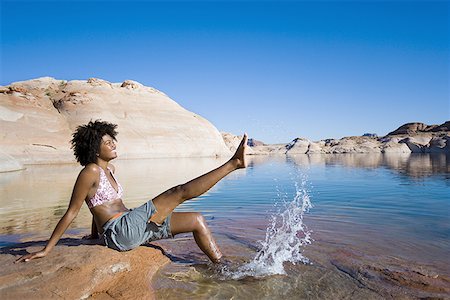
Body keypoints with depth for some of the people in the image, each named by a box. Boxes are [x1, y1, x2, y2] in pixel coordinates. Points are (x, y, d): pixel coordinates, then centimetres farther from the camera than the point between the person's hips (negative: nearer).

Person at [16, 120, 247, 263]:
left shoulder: (109, 169, 16)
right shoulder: (90, 172, -10)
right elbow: (71, 212, -8)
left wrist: (95, 235, 31)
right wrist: (46, 250, -4)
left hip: (133, 230, 9)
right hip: (119, 231, -9)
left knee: (197, 220, 5)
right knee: (180, 192, -14)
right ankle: (233, 162, -8)